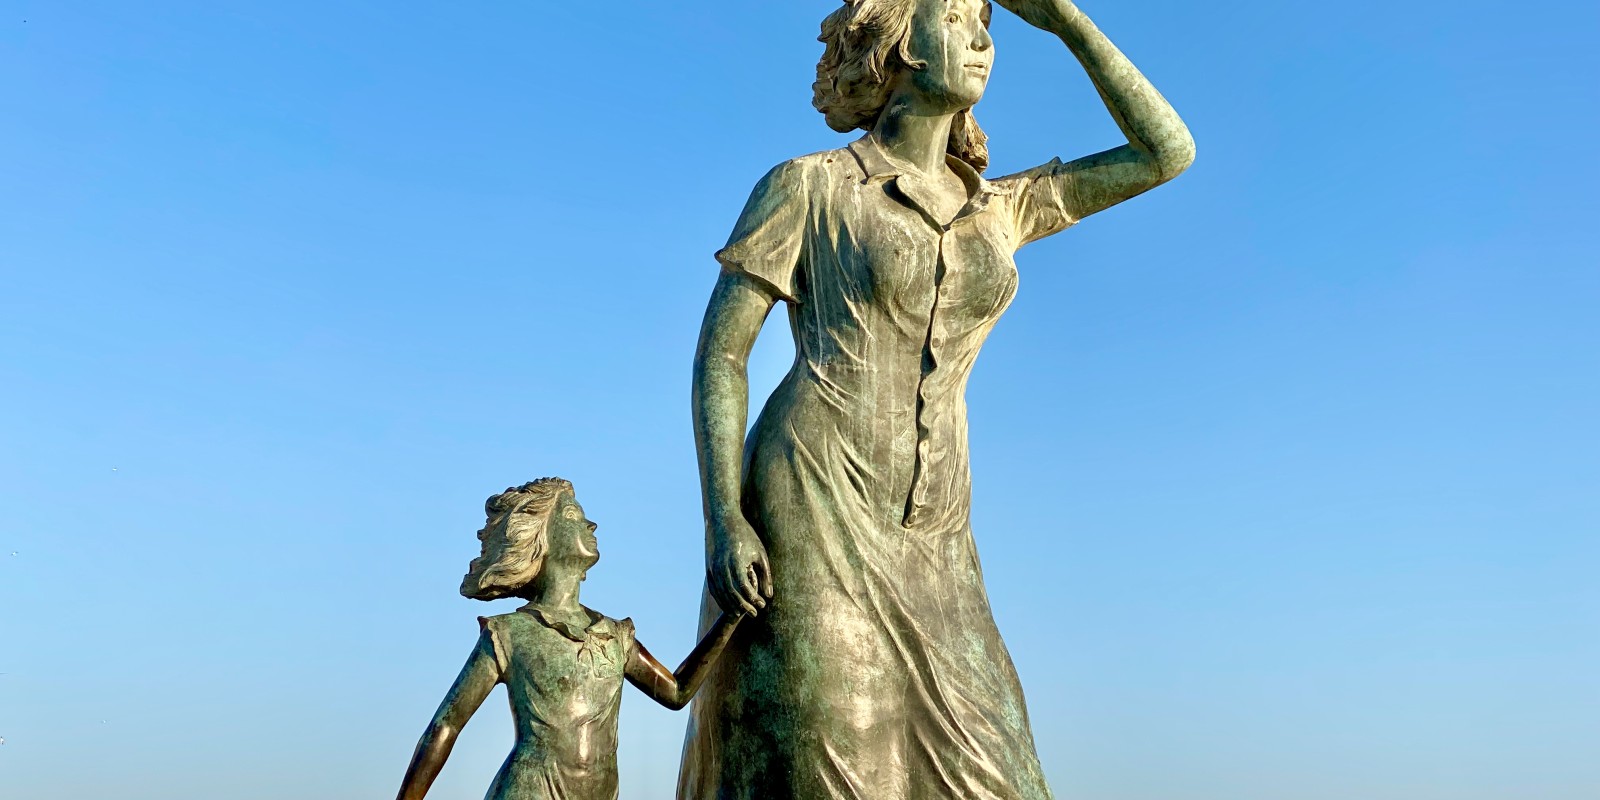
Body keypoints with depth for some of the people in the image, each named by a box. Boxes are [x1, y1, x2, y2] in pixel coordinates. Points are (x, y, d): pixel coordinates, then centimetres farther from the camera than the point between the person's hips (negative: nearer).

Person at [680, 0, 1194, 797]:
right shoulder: (807, 185, 4)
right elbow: (719, 354, -1)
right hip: (810, 504, -5)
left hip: (927, 540, 5)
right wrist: (723, 521, -14)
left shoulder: (999, 209, 18)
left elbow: (1168, 152, 16)